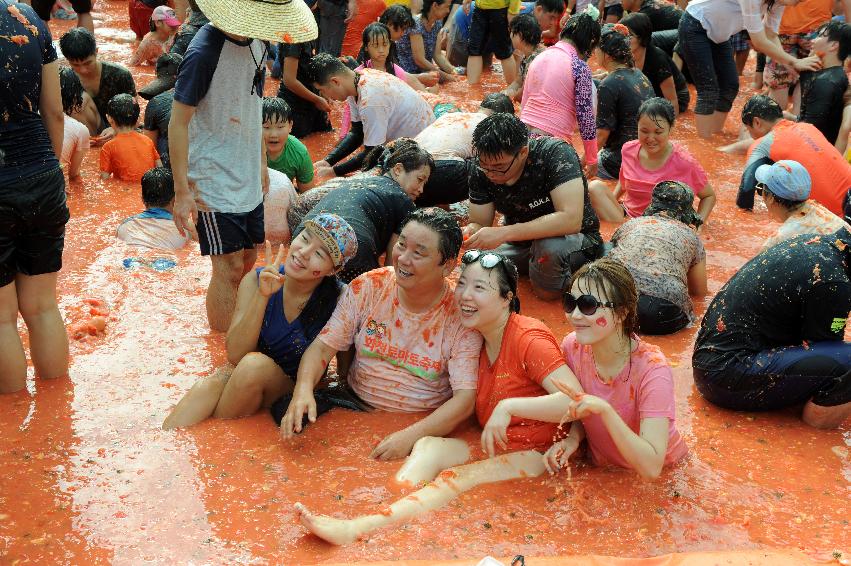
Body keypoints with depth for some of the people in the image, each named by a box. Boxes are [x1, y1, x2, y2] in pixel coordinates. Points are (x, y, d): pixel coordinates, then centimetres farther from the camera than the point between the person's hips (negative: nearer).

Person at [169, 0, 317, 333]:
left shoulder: (255, 43, 3)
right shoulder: (204, 52, -21)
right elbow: (178, 122, -18)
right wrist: (182, 191, -21)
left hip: (248, 178, 8)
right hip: (214, 180, -8)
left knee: (248, 259, 14)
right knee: (229, 267, -4)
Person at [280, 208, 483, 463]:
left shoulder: (461, 317, -13)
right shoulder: (367, 288, -5)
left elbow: (465, 399, -18)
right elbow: (323, 346, -4)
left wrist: (411, 435, -32)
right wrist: (303, 389, -25)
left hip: (422, 424, -1)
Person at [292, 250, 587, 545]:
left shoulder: (529, 339, -15)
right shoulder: (476, 337, 9)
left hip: (533, 454, -8)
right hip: (492, 444, 8)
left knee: (457, 479, -27)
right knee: (428, 445, -15)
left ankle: (356, 529, -38)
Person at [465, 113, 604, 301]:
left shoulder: (556, 153, -28)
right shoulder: (482, 170, -13)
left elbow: (571, 220, -38)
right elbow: (479, 224, -6)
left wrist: (503, 233, -41)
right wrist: (470, 231, -31)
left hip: (577, 240, -6)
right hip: (523, 242, 7)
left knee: (550, 246, -38)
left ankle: (550, 283, -6)